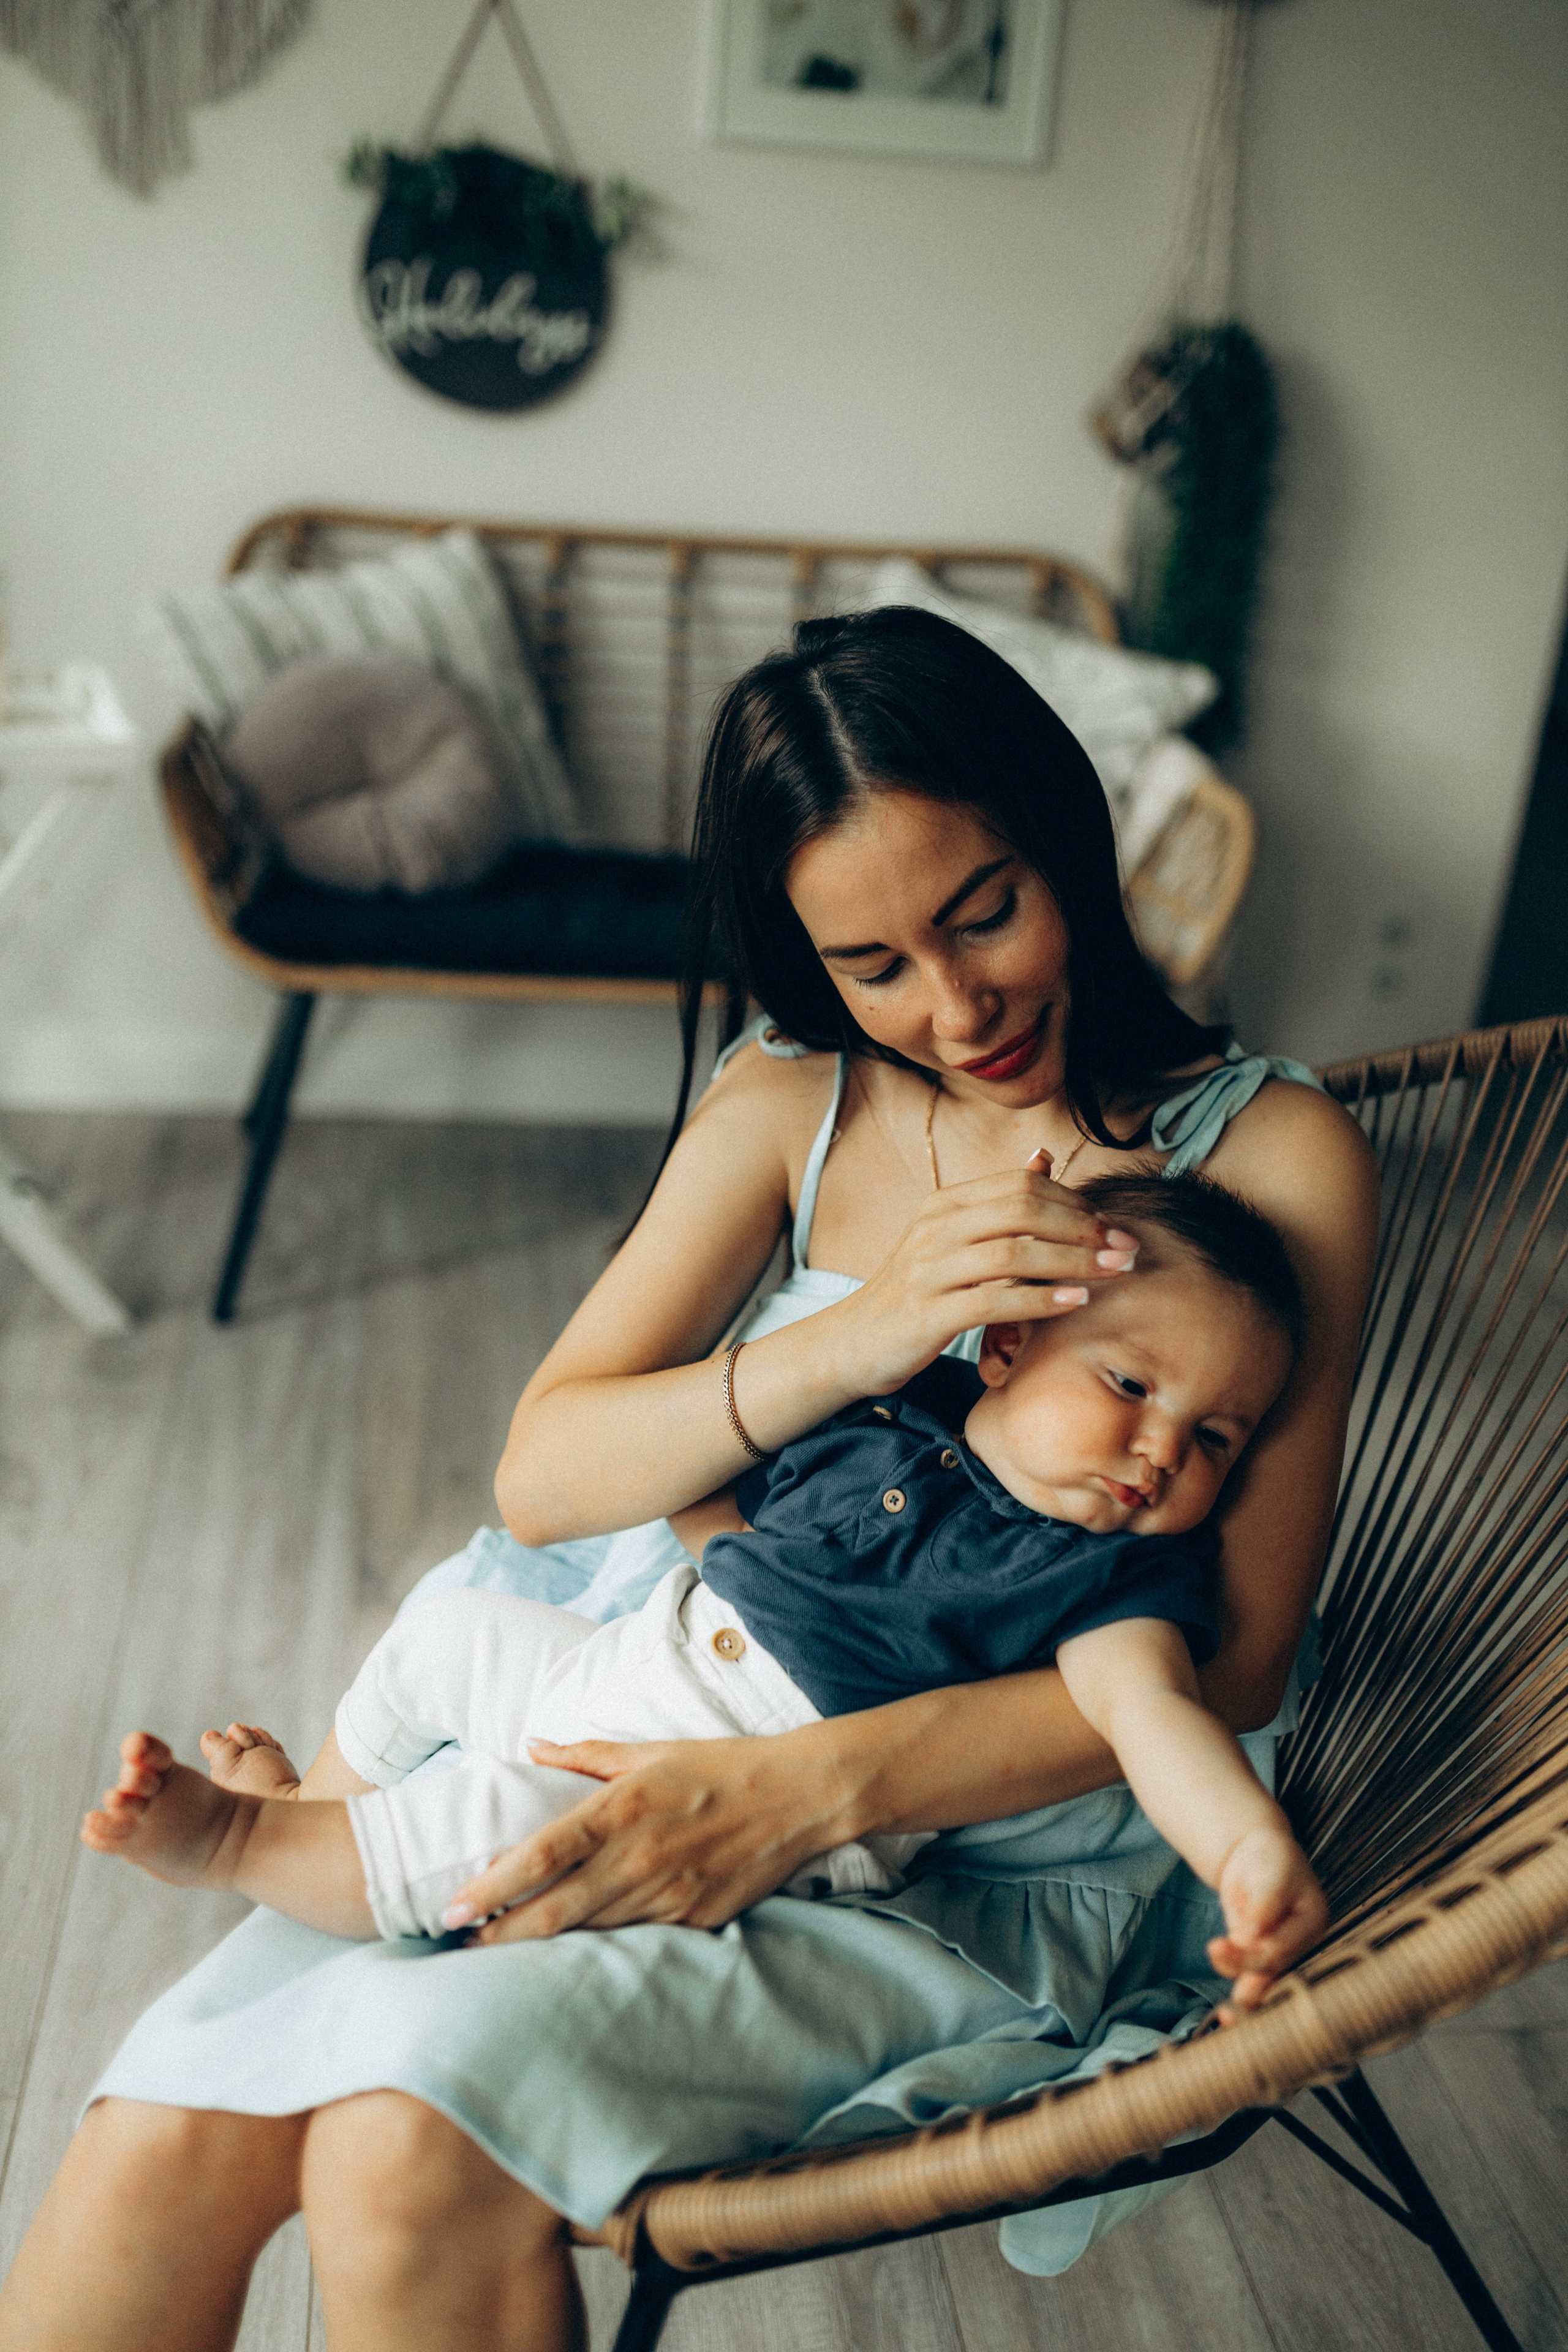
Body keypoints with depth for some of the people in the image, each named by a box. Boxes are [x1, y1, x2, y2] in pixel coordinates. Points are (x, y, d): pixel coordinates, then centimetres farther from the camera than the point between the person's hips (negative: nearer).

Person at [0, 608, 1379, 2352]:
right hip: (678, 1754, 4)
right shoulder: (793, 1103, 6)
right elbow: (541, 1472, -1)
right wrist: (855, 1336, -19)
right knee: (164, 2136, -19)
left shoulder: (1272, 1152, -5)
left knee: (416, 2128, -27)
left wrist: (811, 1787, -24)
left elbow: (1233, 1651, -12)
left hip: (996, 1855, -3)